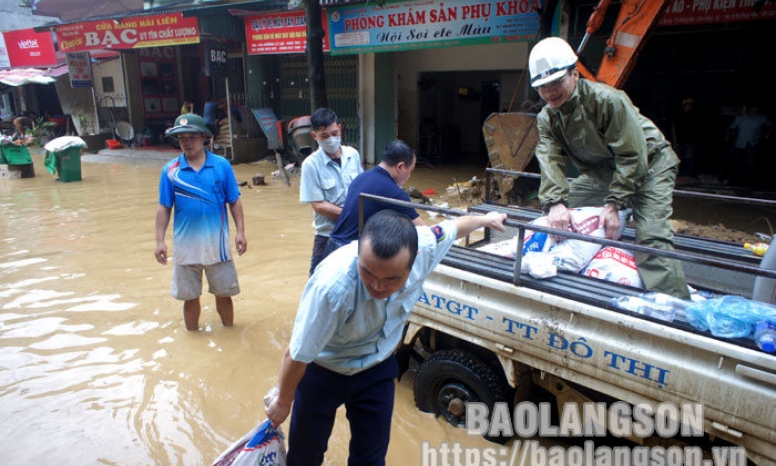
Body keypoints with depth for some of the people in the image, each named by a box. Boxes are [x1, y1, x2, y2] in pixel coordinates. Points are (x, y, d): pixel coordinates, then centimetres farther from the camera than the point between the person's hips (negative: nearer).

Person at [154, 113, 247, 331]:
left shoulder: (222, 165, -4)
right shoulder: (171, 170, -2)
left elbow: (234, 202, 0)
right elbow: (164, 208, 1)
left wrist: (240, 232, -6)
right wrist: (160, 241, -2)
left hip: (217, 243, -1)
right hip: (185, 245, 1)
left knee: (223, 293, 13)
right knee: (190, 296, 14)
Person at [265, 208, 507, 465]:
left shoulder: (424, 245, -30)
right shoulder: (333, 285, -43)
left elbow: (453, 226, -4)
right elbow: (297, 355, -26)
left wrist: (485, 219, 16)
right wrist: (283, 402, -9)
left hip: (377, 369, 3)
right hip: (322, 371, -3)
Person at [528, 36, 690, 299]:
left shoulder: (607, 100, -28)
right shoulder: (547, 118, -9)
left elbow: (633, 157, -27)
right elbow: (550, 161, -21)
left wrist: (613, 204, -31)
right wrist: (555, 203, -39)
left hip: (648, 164, -6)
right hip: (602, 172, 7)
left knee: (651, 237, -23)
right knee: (557, 215, 1)